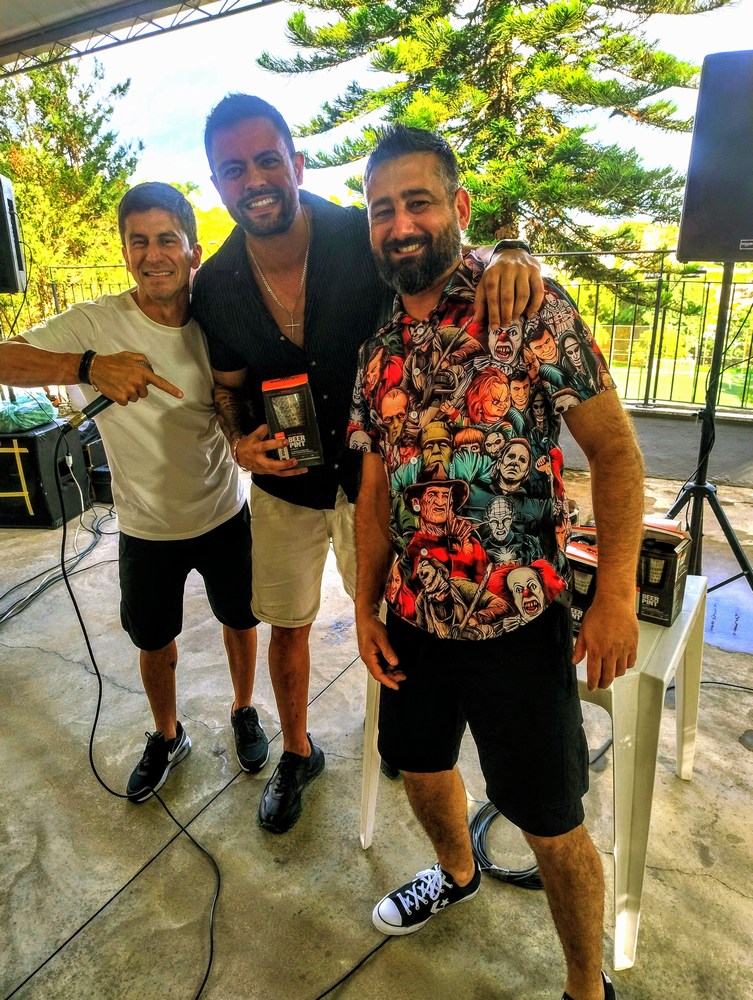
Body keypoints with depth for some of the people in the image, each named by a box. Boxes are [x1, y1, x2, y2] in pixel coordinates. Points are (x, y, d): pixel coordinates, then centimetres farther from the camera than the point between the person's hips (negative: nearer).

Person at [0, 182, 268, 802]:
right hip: (146, 526, -1)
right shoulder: (97, 323, -16)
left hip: (225, 513, 1)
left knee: (240, 620, 18)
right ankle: (168, 736, 47)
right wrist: (91, 366, -42)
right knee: (155, 640, 18)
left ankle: (244, 712, 48)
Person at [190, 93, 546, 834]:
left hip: (373, 469, -1)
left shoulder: (362, 239, -18)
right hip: (284, 483, 2)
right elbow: (230, 385, 5)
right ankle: (297, 752, 43)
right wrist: (241, 442, -16)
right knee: (287, 626, 16)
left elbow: (453, 267, -13)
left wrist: (509, 262, -38)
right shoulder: (214, 285, -9)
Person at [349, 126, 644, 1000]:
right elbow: (377, 490, 10)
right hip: (414, 617, 6)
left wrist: (616, 594, -15)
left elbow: (613, 447, -10)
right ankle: (456, 873, 58)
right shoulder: (377, 351, 7)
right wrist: (367, 608, 8)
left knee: (551, 824, 10)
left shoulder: (527, 305, -10)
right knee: (418, 764, 25)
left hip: (518, 620, -5)